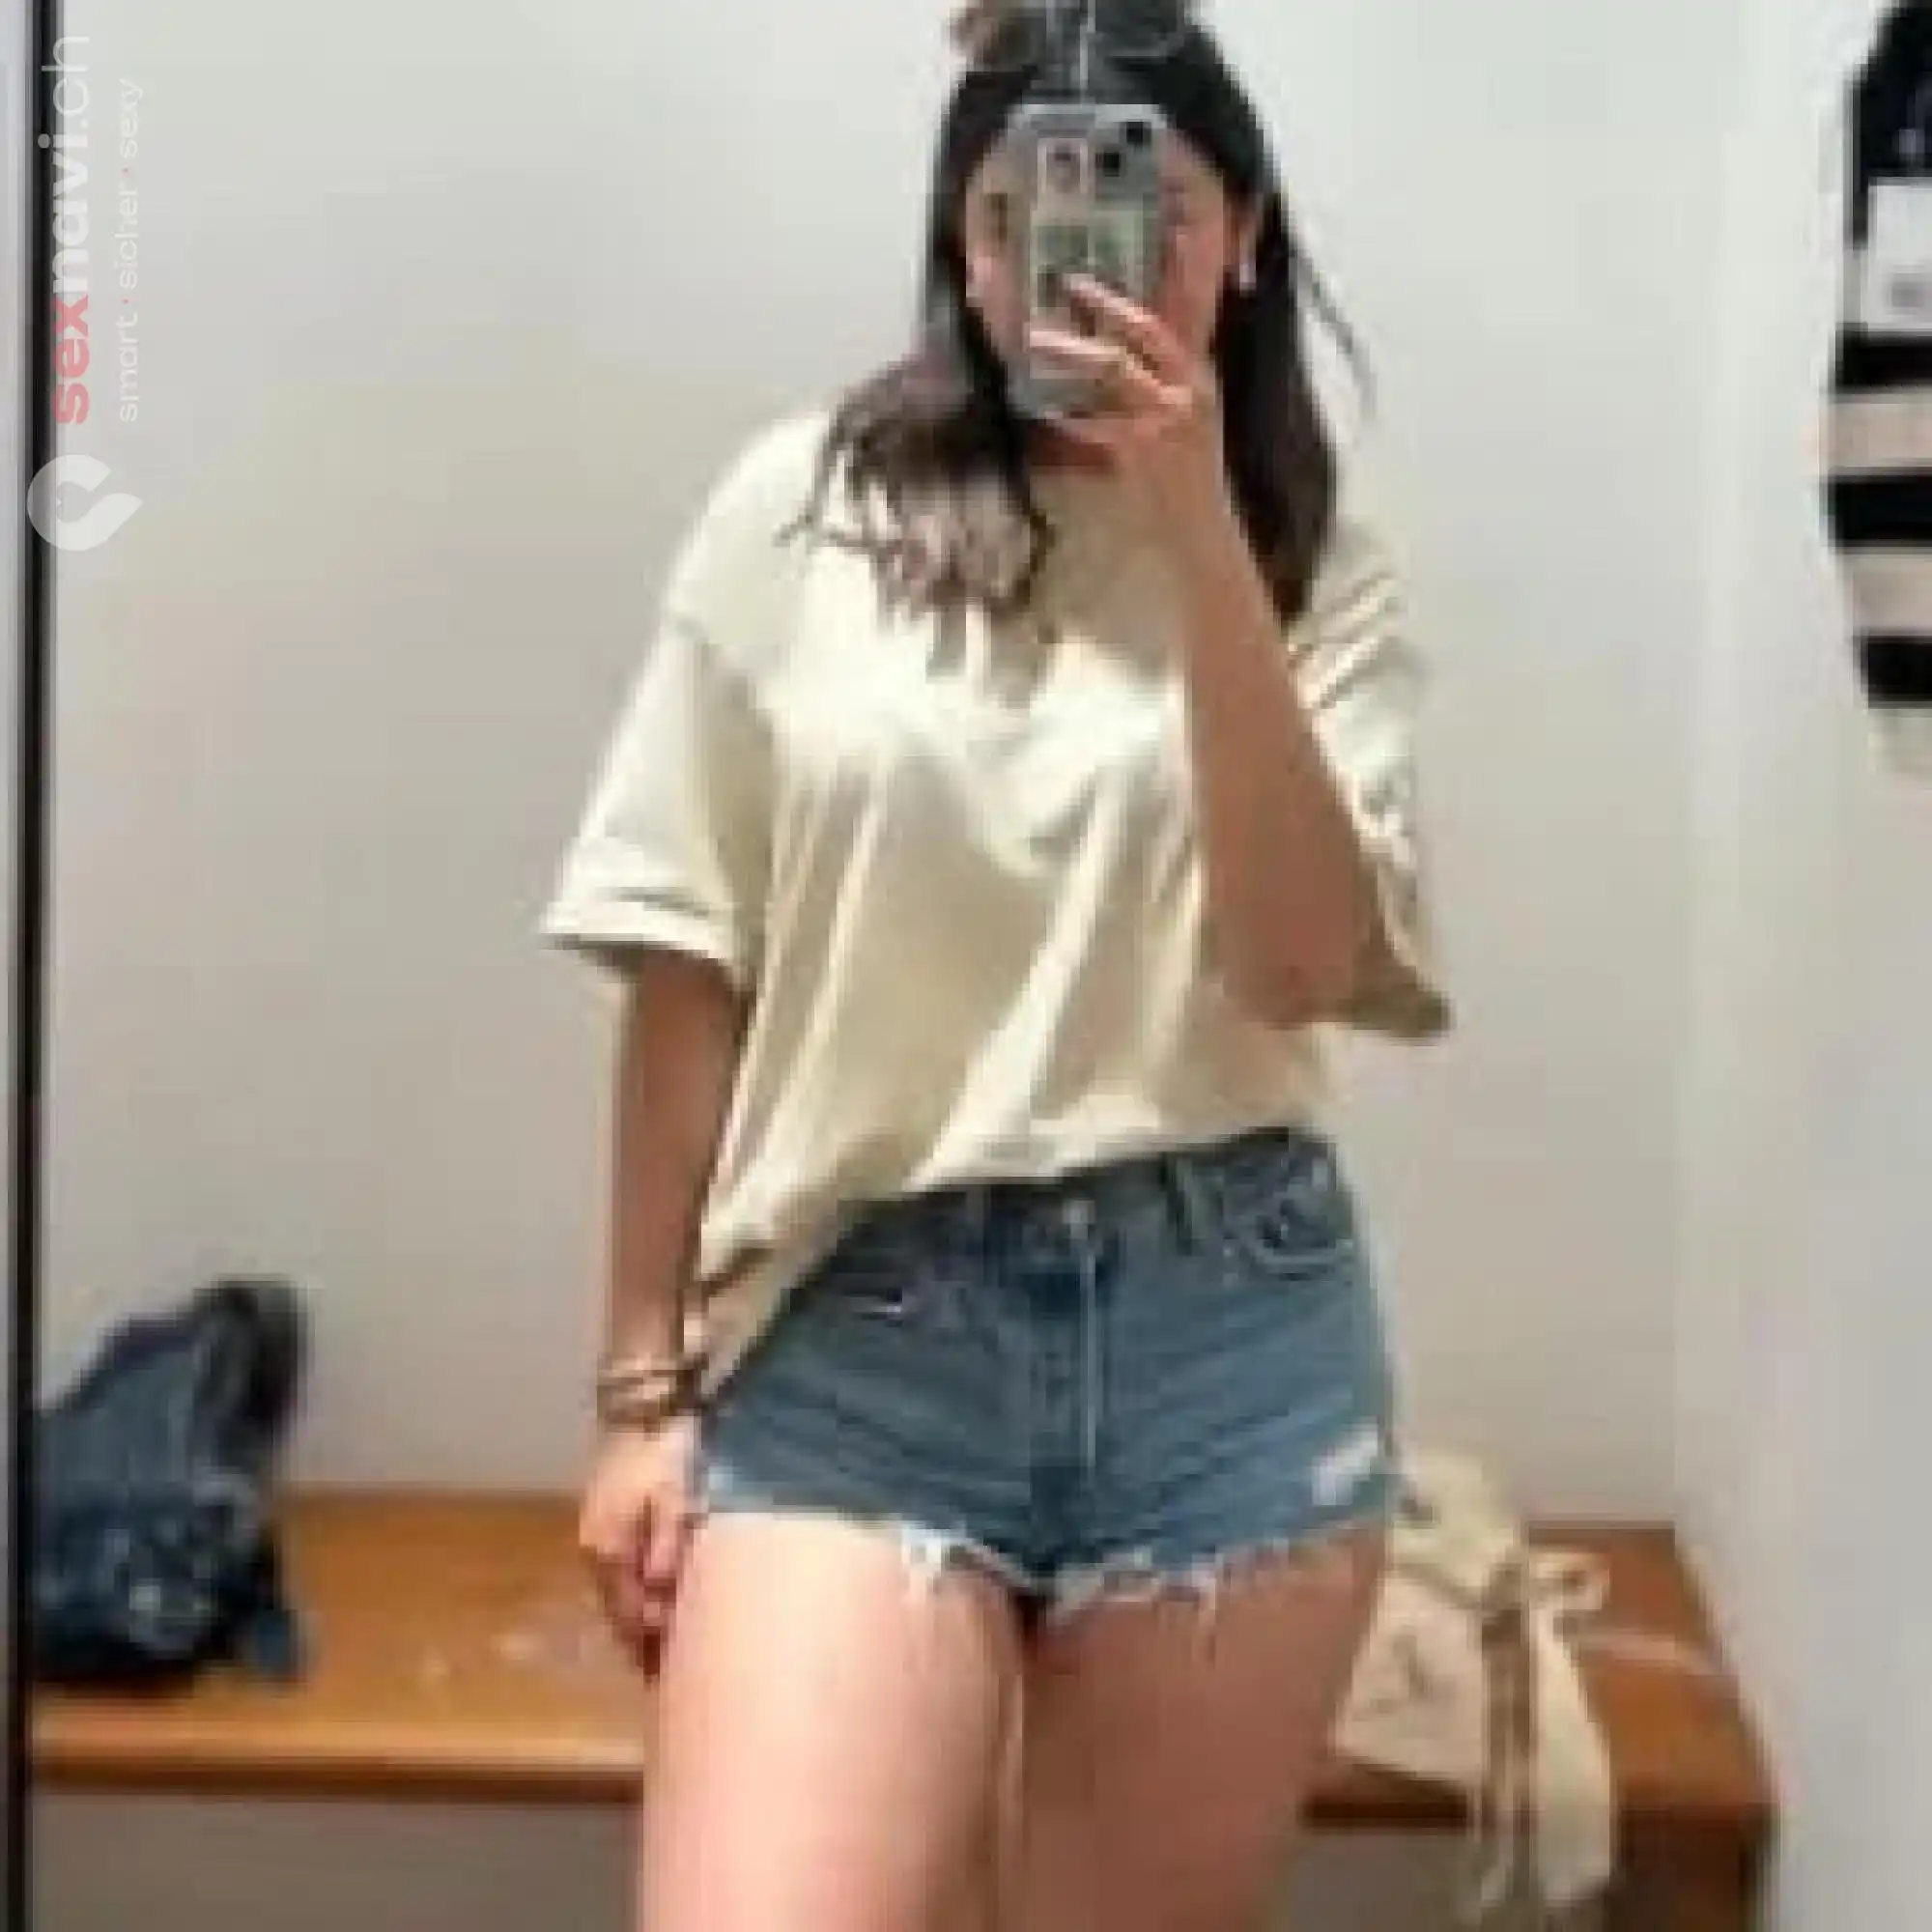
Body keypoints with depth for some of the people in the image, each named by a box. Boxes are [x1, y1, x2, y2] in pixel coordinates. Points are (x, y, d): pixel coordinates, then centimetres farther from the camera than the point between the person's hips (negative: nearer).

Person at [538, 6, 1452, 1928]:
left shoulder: (1317, 569, 5)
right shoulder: (799, 515, 1)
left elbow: (1306, 966, -10)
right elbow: (688, 978, 3)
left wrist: (1198, 540, -14)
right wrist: (645, 1384, 2)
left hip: (1226, 1338, 2)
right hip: (856, 1334, -1)